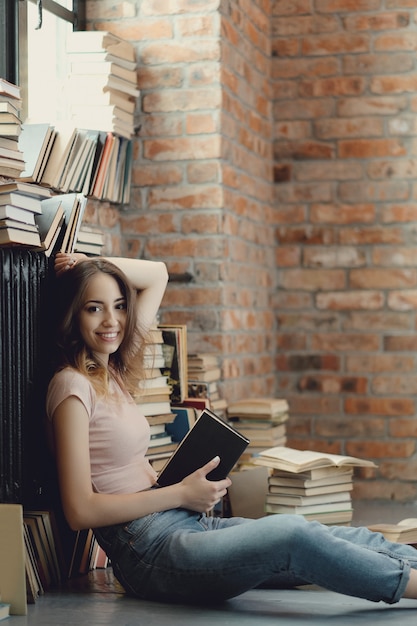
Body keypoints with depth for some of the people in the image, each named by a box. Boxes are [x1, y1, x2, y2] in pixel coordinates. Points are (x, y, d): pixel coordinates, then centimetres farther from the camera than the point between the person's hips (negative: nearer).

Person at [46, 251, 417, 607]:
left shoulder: (114, 371, 13)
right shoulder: (73, 385, -11)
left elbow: (157, 274, 23)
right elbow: (80, 510, -16)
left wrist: (94, 265, 7)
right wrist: (180, 494, -12)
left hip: (189, 526, 9)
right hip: (148, 552, -9)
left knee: (333, 537, -3)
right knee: (294, 536, -25)